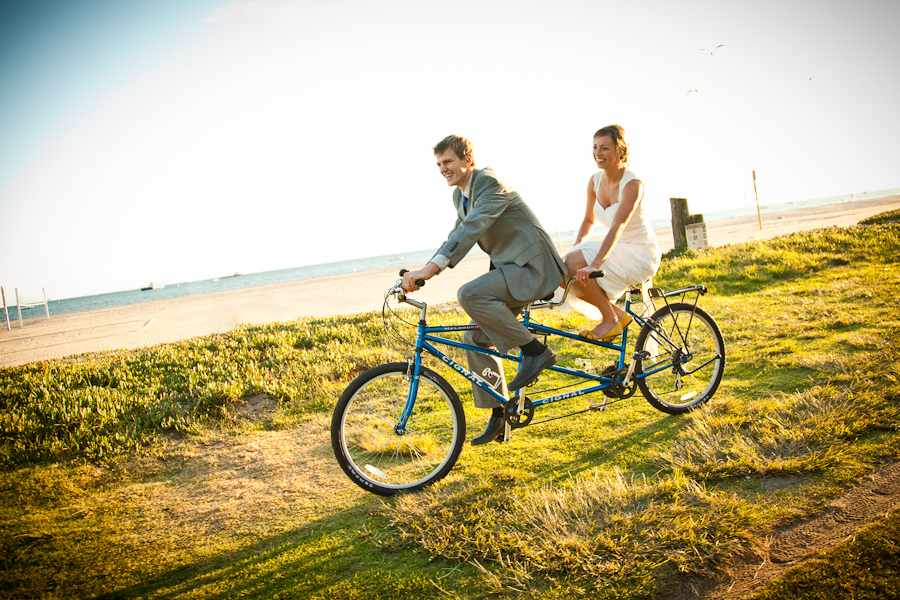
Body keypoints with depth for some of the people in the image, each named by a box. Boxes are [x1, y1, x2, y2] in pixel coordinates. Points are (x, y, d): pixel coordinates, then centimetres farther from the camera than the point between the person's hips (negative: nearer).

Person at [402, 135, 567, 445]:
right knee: (476, 338, 4)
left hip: (532, 267, -10)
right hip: (507, 268, 10)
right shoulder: (460, 194, 11)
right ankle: (499, 417, 14)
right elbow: (456, 236, 18)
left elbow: (472, 228, -33)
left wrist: (432, 266, -42)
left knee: (470, 295, -31)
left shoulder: (491, 184, -19)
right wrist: (423, 272, 4)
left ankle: (535, 350, -16)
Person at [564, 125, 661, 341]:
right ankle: (618, 314, 3)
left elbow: (618, 227, -32)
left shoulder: (633, 184, -21)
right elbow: (588, 220, 12)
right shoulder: (595, 180, 1)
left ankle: (610, 320, -9)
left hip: (640, 254, -8)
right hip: (617, 248, 8)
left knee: (574, 265, -25)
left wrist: (594, 264, -43)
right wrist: (575, 249, -5)